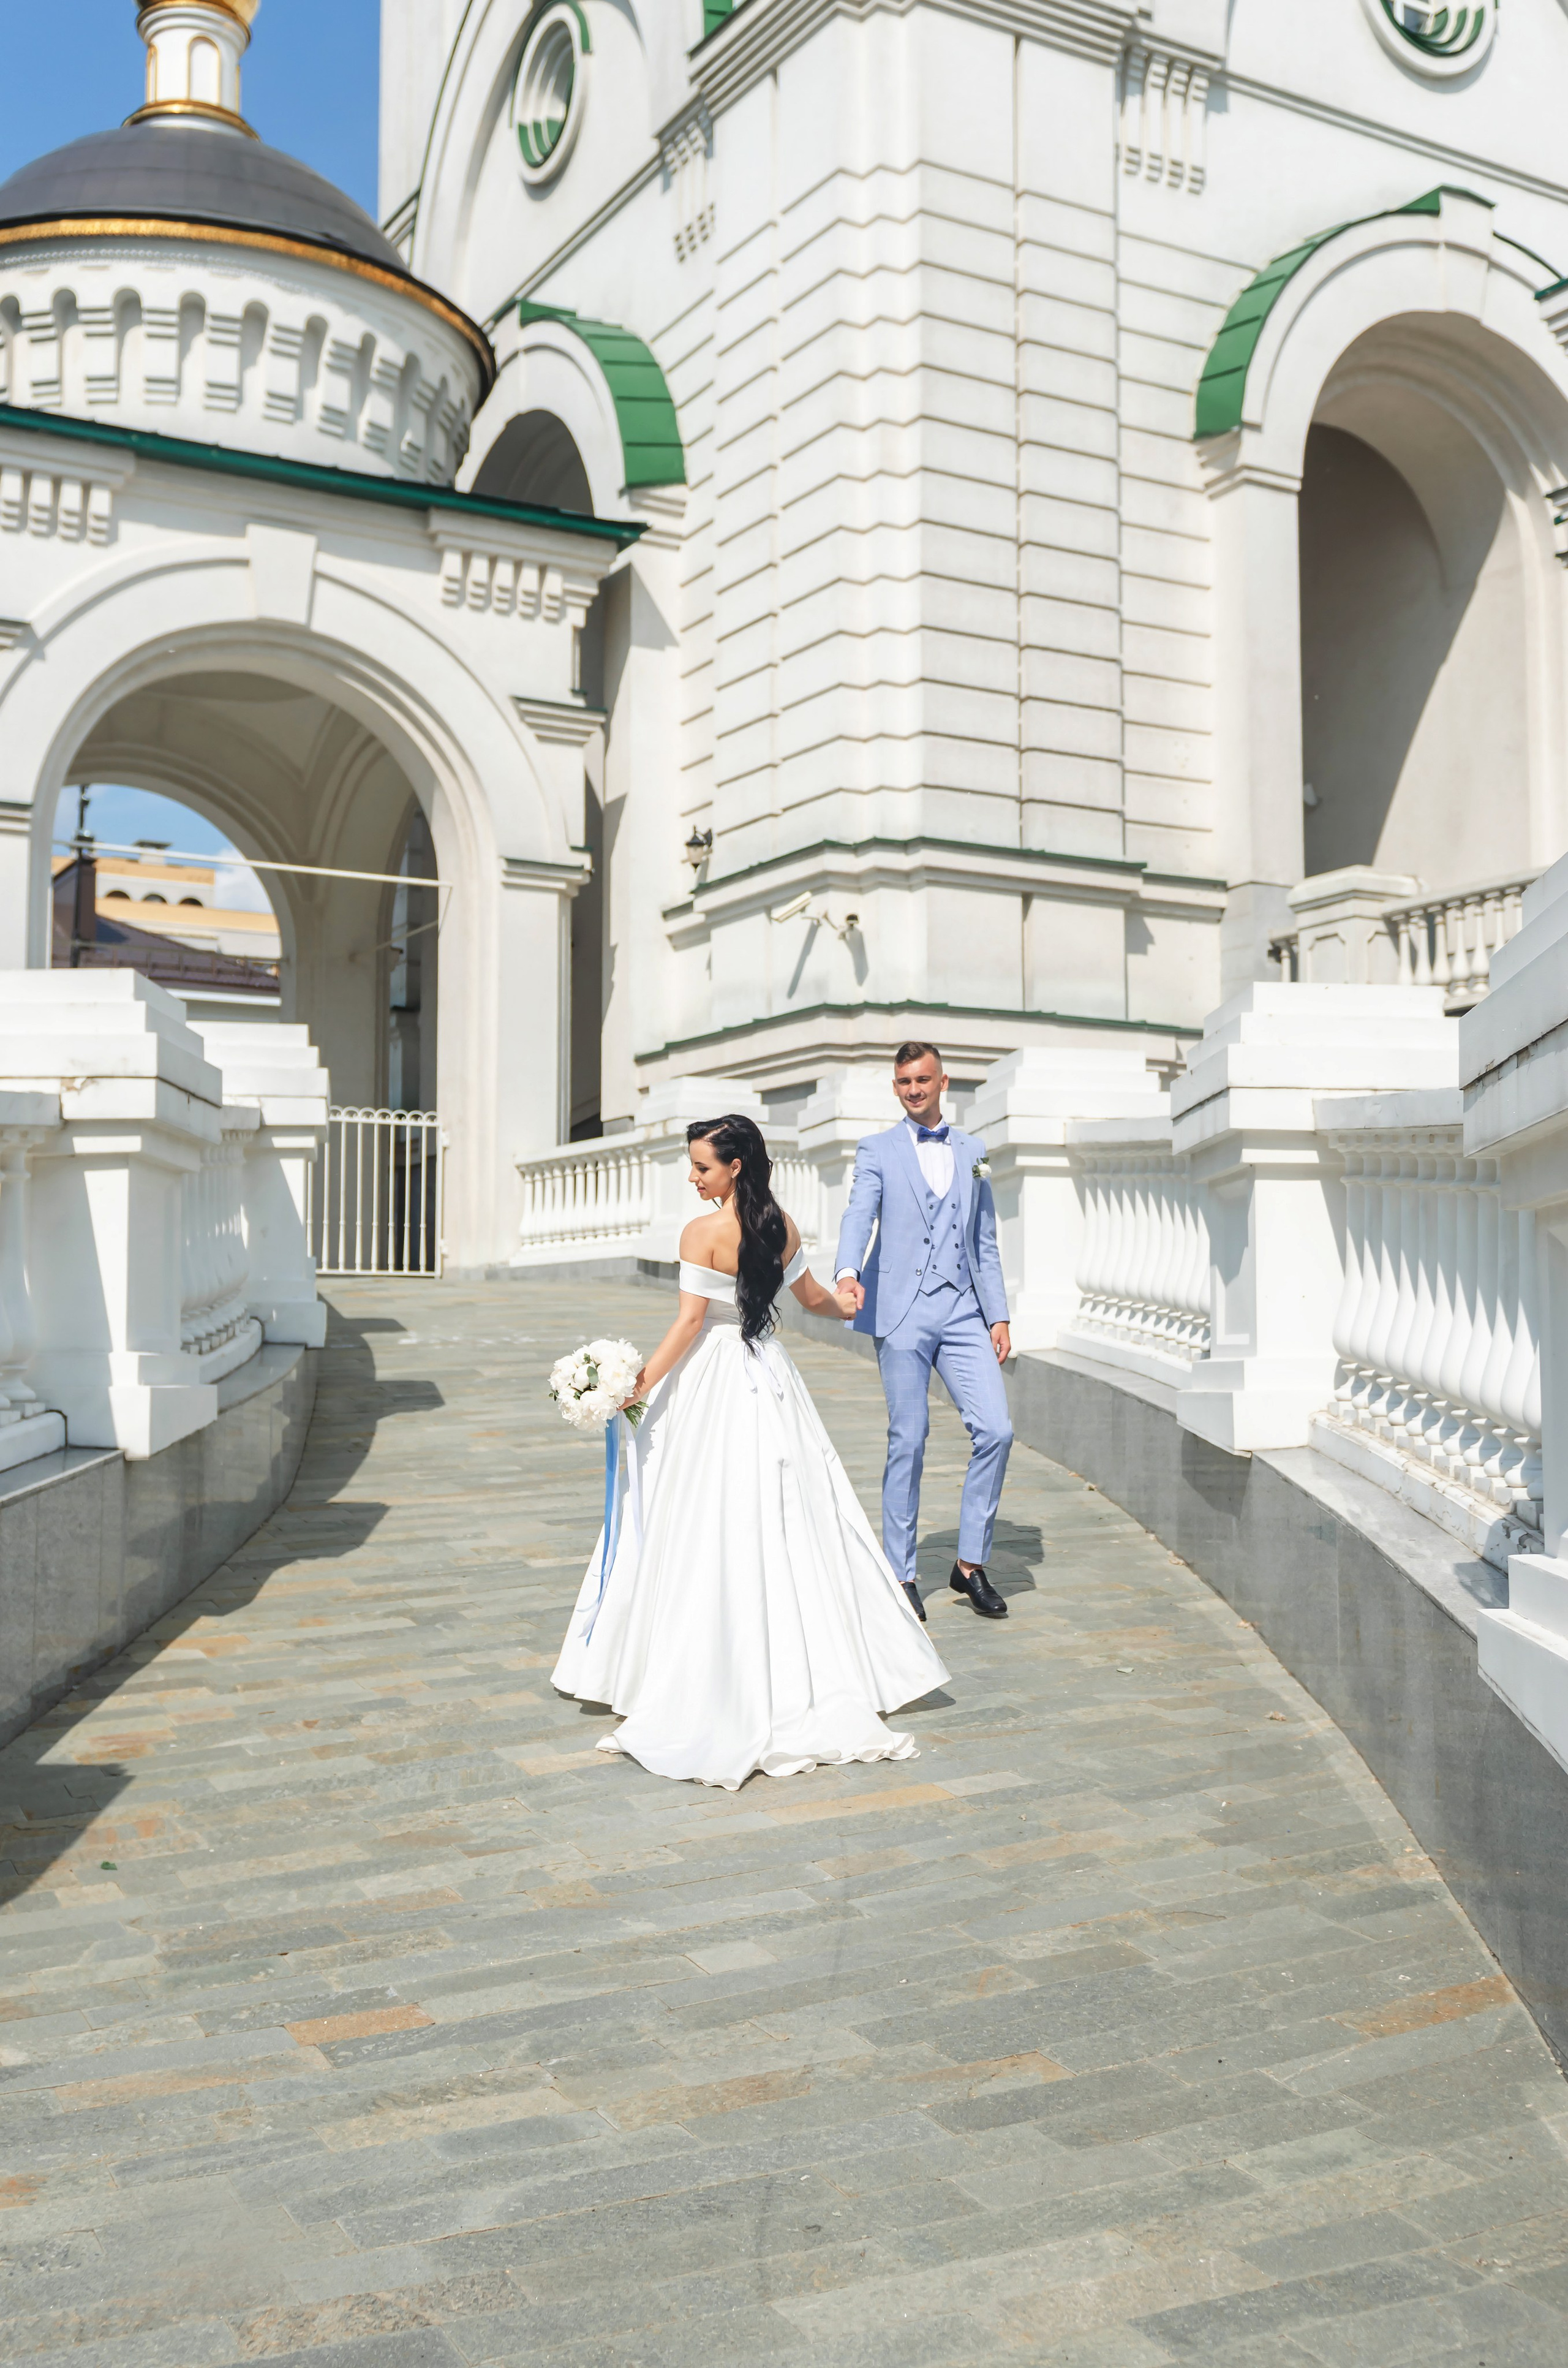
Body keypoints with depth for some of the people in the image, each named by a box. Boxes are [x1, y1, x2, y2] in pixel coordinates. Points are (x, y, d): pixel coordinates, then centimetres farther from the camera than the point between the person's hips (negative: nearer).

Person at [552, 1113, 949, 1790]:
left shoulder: (702, 1232, -15)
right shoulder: (781, 1226, 3)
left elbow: (689, 1322, -18)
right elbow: (811, 1297, 16)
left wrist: (640, 1385, -16)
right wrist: (844, 1306, 38)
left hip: (710, 1380, -6)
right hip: (769, 1377, 6)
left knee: (706, 1529, 1)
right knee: (788, 1521, 13)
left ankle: (706, 1680, 6)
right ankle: (812, 1669, 19)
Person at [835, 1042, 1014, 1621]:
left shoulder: (972, 1152, 16)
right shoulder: (878, 1151, 6)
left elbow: (985, 1242, 17)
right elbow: (858, 1217, -10)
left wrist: (998, 1316, 10)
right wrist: (847, 1273, -30)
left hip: (962, 1312, 3)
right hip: (902, 1313, -3)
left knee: (996, 1430, -6)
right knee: (907, 1443, -1)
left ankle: (970, 1564, 8)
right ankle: (901, 1575, 11)